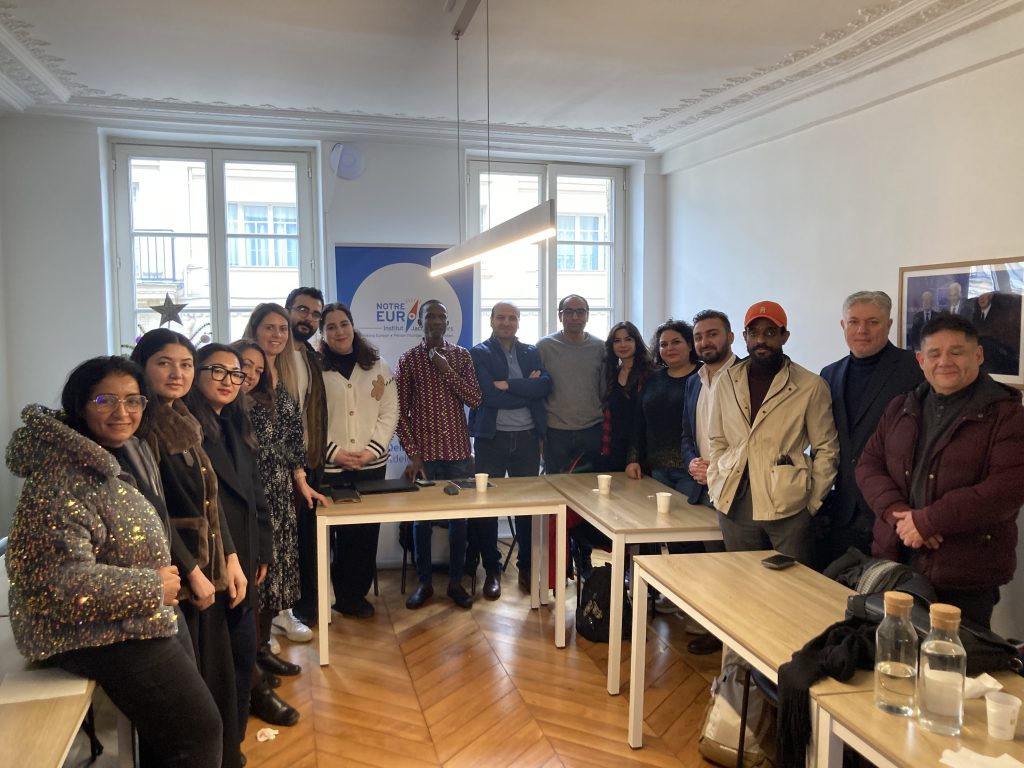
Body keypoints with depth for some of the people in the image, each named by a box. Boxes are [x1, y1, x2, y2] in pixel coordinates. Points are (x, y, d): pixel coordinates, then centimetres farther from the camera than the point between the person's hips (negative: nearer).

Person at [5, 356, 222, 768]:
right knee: (198, 732, -6)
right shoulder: (62, 479, -24)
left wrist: (165, 579, 7)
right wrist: (153, 587, -20)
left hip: (150, 616, 9)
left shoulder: (133, 452, 5)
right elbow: (65, 578, -29)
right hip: (95, 630, -9)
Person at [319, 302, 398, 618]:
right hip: (330, 467, -2)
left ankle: (357, 592, 18)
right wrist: (333, 451, -13)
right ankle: (345, 596, 15)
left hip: (373, 465, 2)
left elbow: (389, 413, 4)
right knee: (341, 531, 1)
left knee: (368, 530, 4)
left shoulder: (377, 366, 8)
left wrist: (372, 450, -8)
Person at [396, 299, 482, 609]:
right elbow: (401, 411, -1)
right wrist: (412, 453, -7)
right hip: (424, 452, -1)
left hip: (458, 450, 1)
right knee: (422, 516, 5)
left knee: (459, 515, 6)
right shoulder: (409, 359, 1)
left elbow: (474, 400, -2)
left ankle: (456, 581, 19)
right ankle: (424, 582, 19)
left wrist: (448, 371, -13)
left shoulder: (462, 356, 6)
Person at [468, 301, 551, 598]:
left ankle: (527, 565, 23)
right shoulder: (479, 354, -1)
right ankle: (492, 570, 17)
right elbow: (488, 395, -15)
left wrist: (509, 385, -16)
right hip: (492, 437, -2)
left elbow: (545, 386, -8)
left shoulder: (532, 352, 10)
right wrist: (527, 389, -10)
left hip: (527, 437, 3)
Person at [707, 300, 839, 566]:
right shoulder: (727, 381, 8)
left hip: (789, 507, -3)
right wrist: (715, 490, 6)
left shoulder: (811, 386, -3)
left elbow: (826, 449, 2)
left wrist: (813, 503, -3)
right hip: (735, 505, 3)